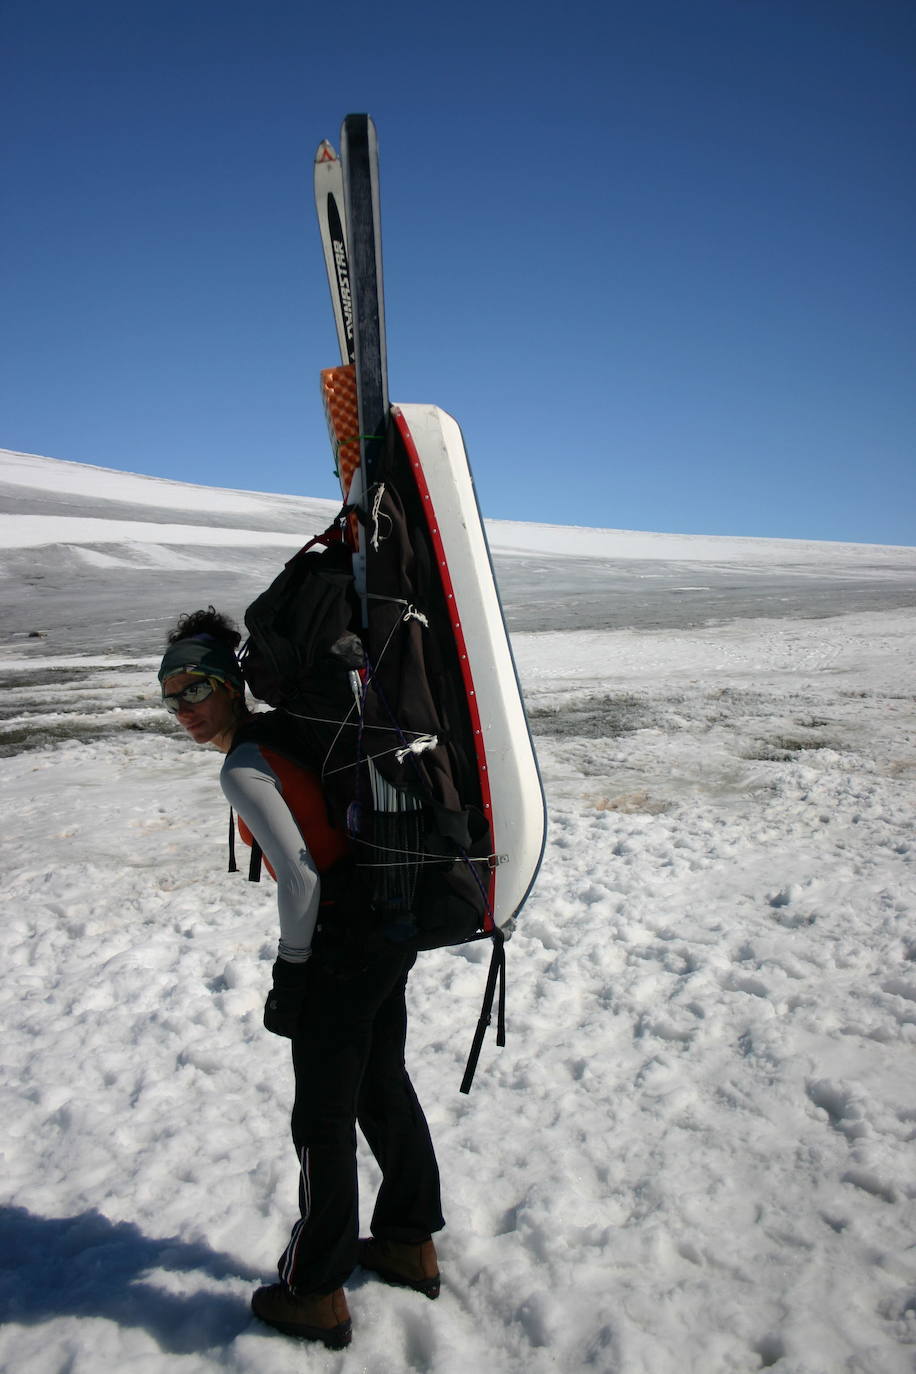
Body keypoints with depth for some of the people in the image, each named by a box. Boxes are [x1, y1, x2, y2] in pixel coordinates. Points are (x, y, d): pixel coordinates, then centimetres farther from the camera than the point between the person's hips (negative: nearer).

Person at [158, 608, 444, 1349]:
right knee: (385, 1087, 23)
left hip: (340, 947, -9)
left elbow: (300, 878, -23)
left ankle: (316, 1294, 28)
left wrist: (290, 973, -9)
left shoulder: (243, 769, -17)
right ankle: (411, 1244, 41)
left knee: (323, 1121, 8)